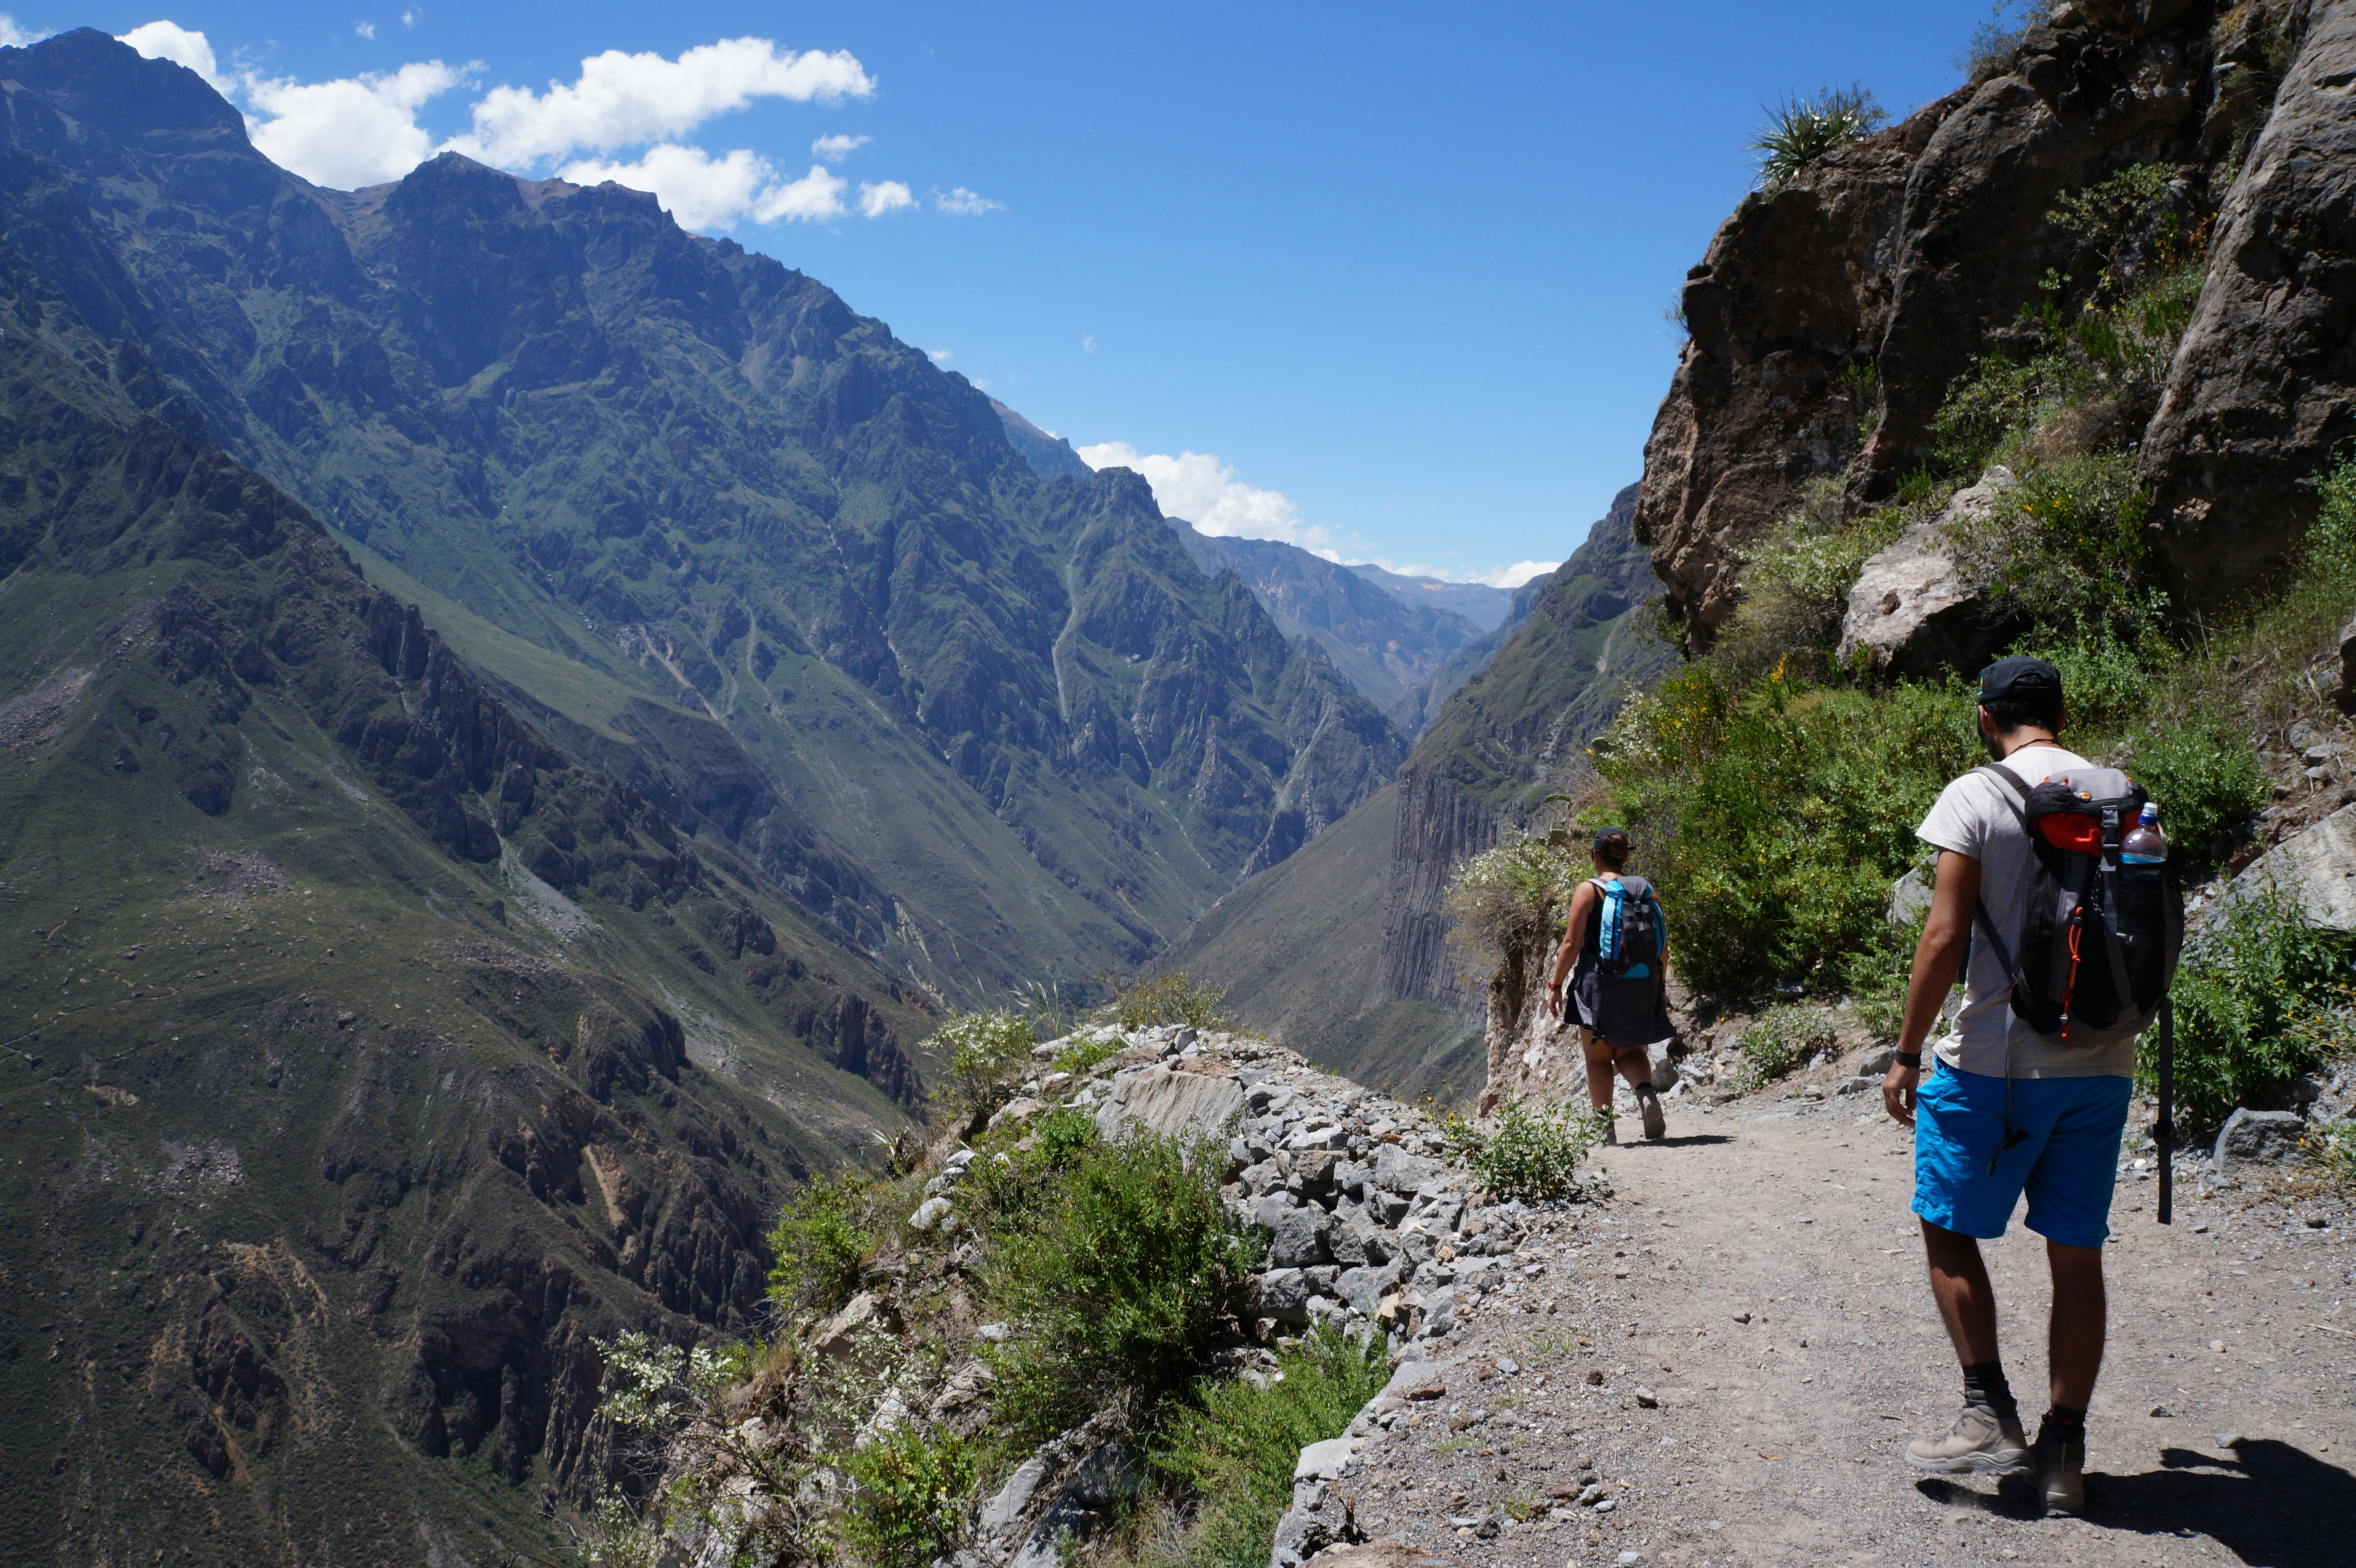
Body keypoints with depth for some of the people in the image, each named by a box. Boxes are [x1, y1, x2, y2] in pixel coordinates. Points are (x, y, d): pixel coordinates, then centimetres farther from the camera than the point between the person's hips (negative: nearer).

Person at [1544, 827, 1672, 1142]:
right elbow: (1663, 943, 8)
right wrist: (1661, 986, 19)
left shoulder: (1588, 890, -7)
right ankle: (1647, 1092, -13)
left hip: (1600, 984, -4)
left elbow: (1572, 944, -9)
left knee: (1597, 1056, 9)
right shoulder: (1646, 889, 5)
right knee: (1630, 1051, 17)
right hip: (1641, 986, 4)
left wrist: (1555, 986, -2)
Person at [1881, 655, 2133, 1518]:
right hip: (2102, 1063, 5)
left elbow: (1945, 937, -13)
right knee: (2077, 1253, 9)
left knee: (1949, 1230, 10)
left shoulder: (1976, 796, -8)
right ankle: (2064, 1454, 12)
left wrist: (1907, 1053, -6)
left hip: (1997, 1061, -5)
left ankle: (1991, 1416, 3)